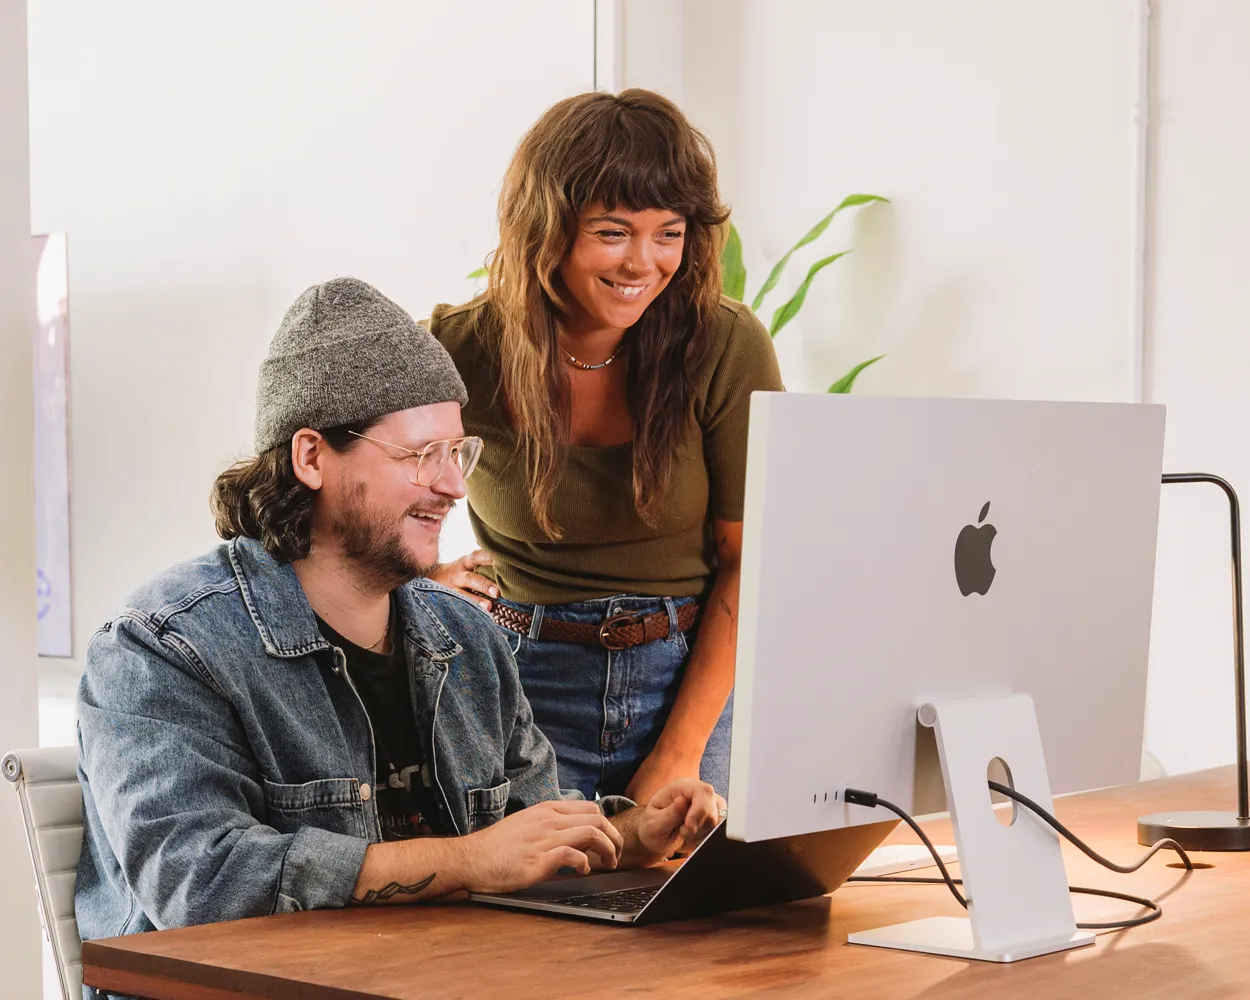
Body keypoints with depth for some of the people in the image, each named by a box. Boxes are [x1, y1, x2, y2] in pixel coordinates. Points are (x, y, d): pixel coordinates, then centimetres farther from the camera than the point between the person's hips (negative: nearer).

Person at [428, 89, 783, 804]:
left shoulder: (727, 348, -11)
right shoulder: (467, 350, -10)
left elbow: (750, 562, -6)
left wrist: (677, 756, -10)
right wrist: (419, 573, 0)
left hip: (685, 685, 1)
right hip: (523, 690, 0)